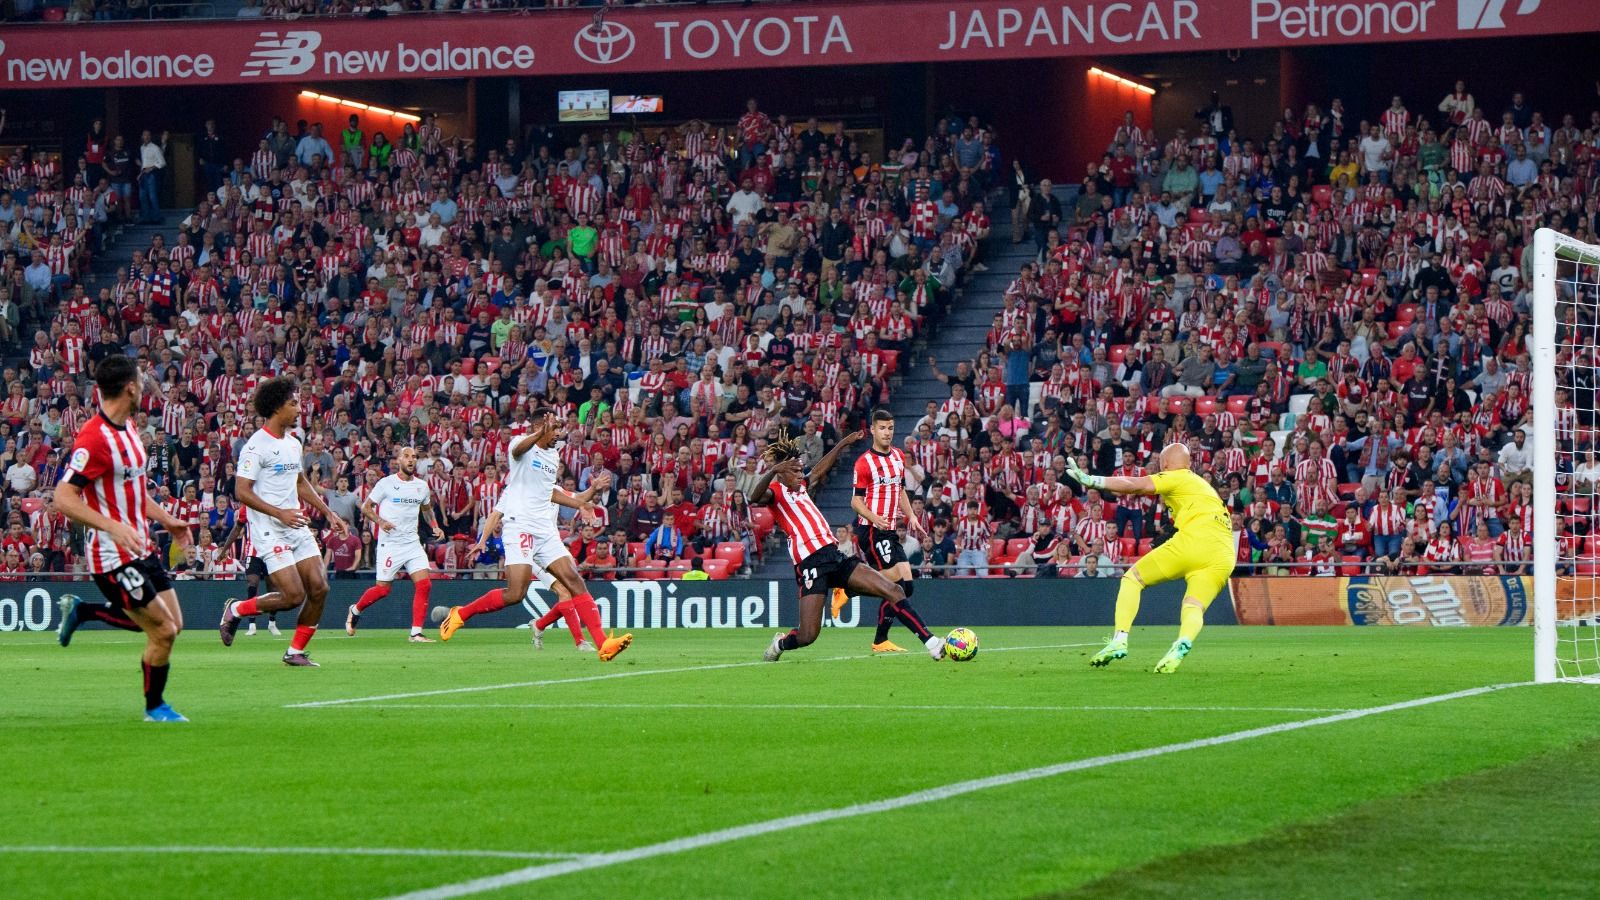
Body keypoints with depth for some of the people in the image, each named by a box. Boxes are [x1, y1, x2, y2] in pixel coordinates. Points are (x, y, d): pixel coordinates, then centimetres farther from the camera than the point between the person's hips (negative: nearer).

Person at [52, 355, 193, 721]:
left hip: (141, 547, 9)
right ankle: (155, 707, 16)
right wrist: (113, 526, -33)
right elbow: (63, 498, -24)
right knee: (163, 630, -6)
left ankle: (82, 610, 24)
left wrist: (166, 519, 21)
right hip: (113, 555, -9)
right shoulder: (94, 438, -22)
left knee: (171, 624, 11)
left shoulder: (128, 429, 9)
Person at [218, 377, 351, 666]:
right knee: (294, 595, -15)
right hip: (269, 531, -8)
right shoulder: (256, 446, -13)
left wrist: (329, 513, 19)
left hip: (297, 527, 8)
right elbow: (242, 491, -17)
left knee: (319, 588, -3)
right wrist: (280, 513, -25)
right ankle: (236, 610, 9)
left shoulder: (294, 444, 13)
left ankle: (296, 651, 10)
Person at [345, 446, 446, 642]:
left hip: (413, 543, 4)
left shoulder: (422, 486, 9)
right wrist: (380, 521, -18)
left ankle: (416, 633, -7)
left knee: (424, 584, -11)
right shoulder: (386, 483, -5)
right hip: (389, 543, -4)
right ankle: (355, 610, 29)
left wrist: (435, 527, 10)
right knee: (383, 589, -1)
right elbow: (365, 507, -1)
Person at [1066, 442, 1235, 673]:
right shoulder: (1202, 484, 34)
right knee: (1193, 608, -1)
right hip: (1224, 556, 7)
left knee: (1132, 578, 9)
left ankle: (1120, 641, -7)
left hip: (1193, 540, -7)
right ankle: (1183, 644, -37)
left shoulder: (1176, 477, 10)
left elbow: (1135, 485, -3)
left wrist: (1092, 481, -10)